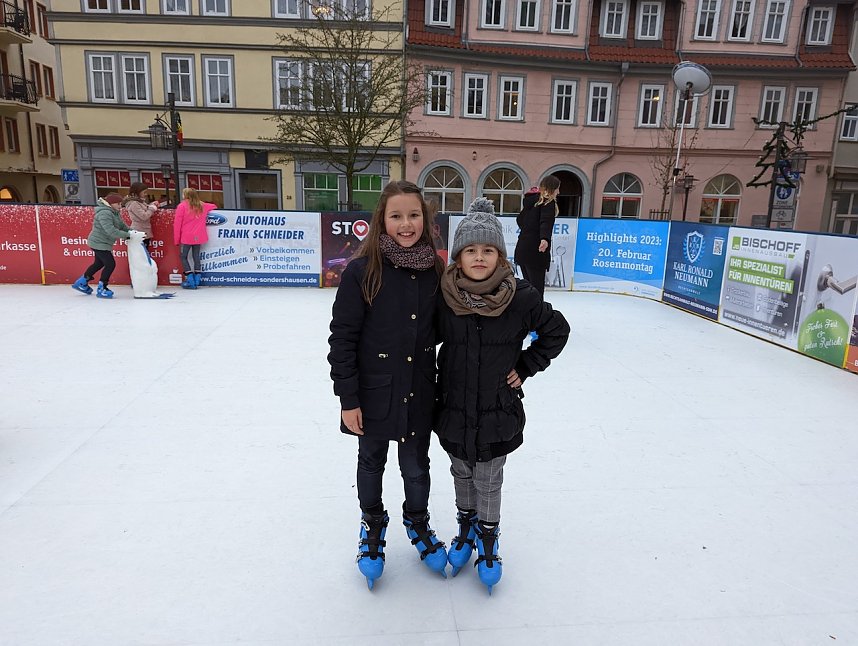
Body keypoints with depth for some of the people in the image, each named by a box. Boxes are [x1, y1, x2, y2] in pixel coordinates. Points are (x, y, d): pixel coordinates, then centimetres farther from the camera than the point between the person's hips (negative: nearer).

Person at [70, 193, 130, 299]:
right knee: (110, 264, -8)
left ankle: (81, 283, 40)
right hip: (99, 243, -11)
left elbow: (122, 225, 7)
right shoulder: (104, 213, -25)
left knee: (99, 263, 24)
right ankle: (101, 289, 4)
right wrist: (127, 235, -30)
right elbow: (111, 231, -33)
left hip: (101, 243, 11)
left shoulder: (114, 213, 7)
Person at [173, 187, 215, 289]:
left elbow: (177, 224, -6)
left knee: (184, 257, 5)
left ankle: (190, 280, -4)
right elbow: (214, 206, 29)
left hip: (186, 237, -5)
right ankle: (197, 280, 9)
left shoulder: (182, 206, -6)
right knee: (196, 256, 11)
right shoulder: (202, 205, 9)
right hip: (198, 237, 5)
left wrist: (176, 239, 0)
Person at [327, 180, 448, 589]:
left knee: (416, 466, 18)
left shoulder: (435, 271, -4)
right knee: (371, 462, 19)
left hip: (419, 394, 3)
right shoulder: (362, 271, -16)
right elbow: (342, 337, -13)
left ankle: (417, 522, 46)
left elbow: (440, 329, 7)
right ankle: (372, 525, 45)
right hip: (374, 393, -2)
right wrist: (348, 399, -13)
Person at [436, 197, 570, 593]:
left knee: (488, 483, 14)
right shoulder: (443, 296, -12)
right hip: (453, 411, 2)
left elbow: (557, 329, 0)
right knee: (461, 475, 22)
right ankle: (466, 528, 47)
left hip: (498, 413, -1)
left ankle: (488, 540, 40)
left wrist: (526, 366, -5)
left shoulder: (521, 297, -15)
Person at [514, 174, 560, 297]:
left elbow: (520, 219, 28)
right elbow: (546, 222, -24)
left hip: (522, 248, 8)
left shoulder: (531, 199, 17)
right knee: (537, 291, -10)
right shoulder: (548, 202, -6)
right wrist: (545, 238, -40)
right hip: (535, 251, -8)